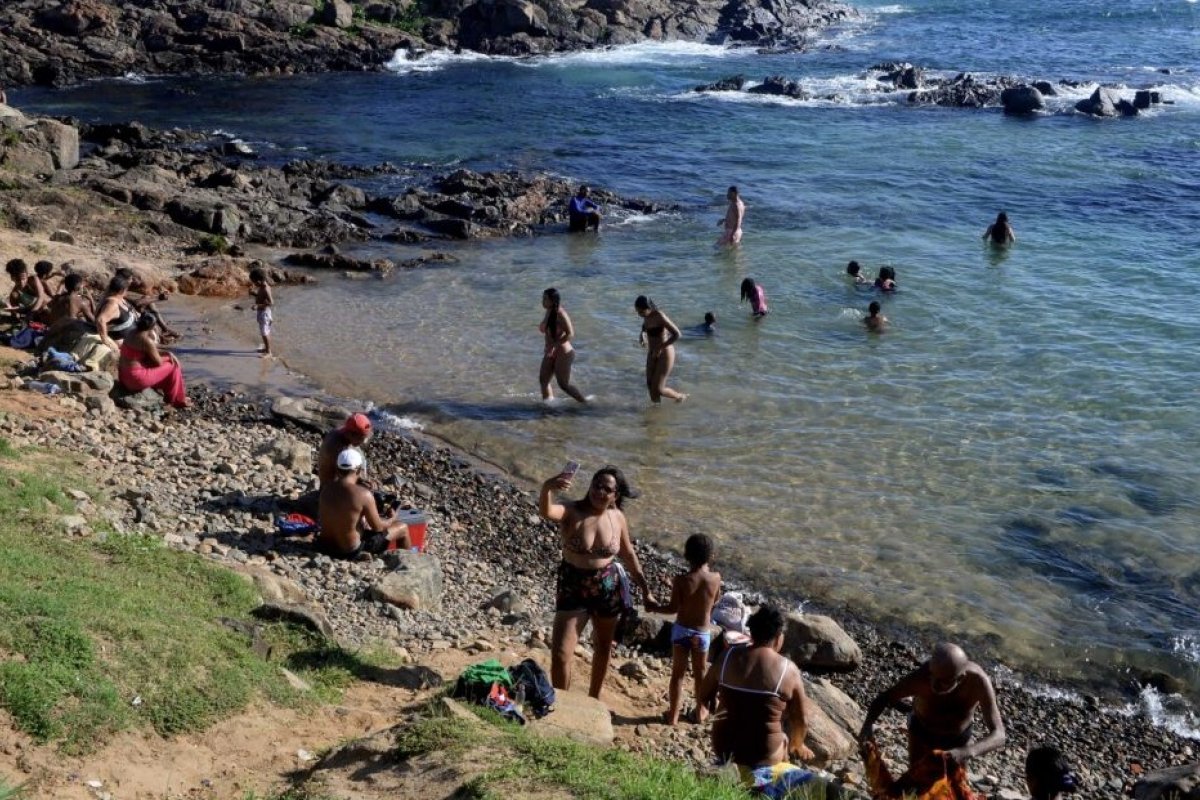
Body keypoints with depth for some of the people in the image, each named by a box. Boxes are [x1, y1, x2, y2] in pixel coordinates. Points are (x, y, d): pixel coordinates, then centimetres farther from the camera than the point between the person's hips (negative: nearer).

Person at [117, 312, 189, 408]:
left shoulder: (133, 333, 6)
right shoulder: (147, 340, -21)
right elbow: (158, 362, -10)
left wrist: (167, 353, 7)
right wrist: (168, 357, 10)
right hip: (136, 379, -9)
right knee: (173, 366, 5)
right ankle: (177, 400, 21)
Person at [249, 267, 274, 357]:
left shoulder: (265, 289, -24)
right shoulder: (262, 286, 5)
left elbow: (271, 303, -29)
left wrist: (258, 306, -33)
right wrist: (253, 293, 3)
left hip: (264, 312, -10)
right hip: (261, 312, 10)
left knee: (264, 332, -5)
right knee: (265, 332, 21)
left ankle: (268, 352, 1)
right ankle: (266, 348, 34)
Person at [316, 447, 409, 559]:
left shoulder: (326, 487, -9)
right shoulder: (364, 494, -24)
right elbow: (377, 527, -10)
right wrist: (391, 520, 10)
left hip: (324, 547, 6)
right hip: (351, 552, -6)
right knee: (402, 528, 13)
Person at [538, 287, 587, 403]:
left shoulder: (560, 315, -22)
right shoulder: (549, 312, 4)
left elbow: (570, 334, -28)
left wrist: (555, 345, -30)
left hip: (563, 353, -9)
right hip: (551, 353, 9)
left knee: (564, 385, -1)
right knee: (543, 380, 7)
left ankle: (586, 404, 14)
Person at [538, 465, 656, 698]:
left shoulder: (618, 518, -7)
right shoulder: (572, 512, -18)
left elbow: (628, 555, 8)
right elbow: (546, 512, -42)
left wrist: (645, 589, 10)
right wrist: (547, 488, -63)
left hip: (607, 588, 4)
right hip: (572, 587, -3)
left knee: (603, 648, 21)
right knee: (560, 653, -7)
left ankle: (594, 698, 43)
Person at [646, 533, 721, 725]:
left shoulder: (681, 580, -20)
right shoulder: (715, 578, -14)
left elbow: (673, 608, -14)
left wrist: (653, 607, 2)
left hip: (682, 630, -1)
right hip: (703, 633, 1)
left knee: (678, 673, 12)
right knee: (700, 673, 21)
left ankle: (673, 714, 19)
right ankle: (700, 711, 35)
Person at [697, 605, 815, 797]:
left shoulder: (727, 657, -5)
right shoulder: (788, 669, -12)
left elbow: (702, 698, 5)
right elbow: (801, 721, -4)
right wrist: (797, 746, 15)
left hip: (723, 747, 3)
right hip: (764, 754, -3)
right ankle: (761, 770, 14)